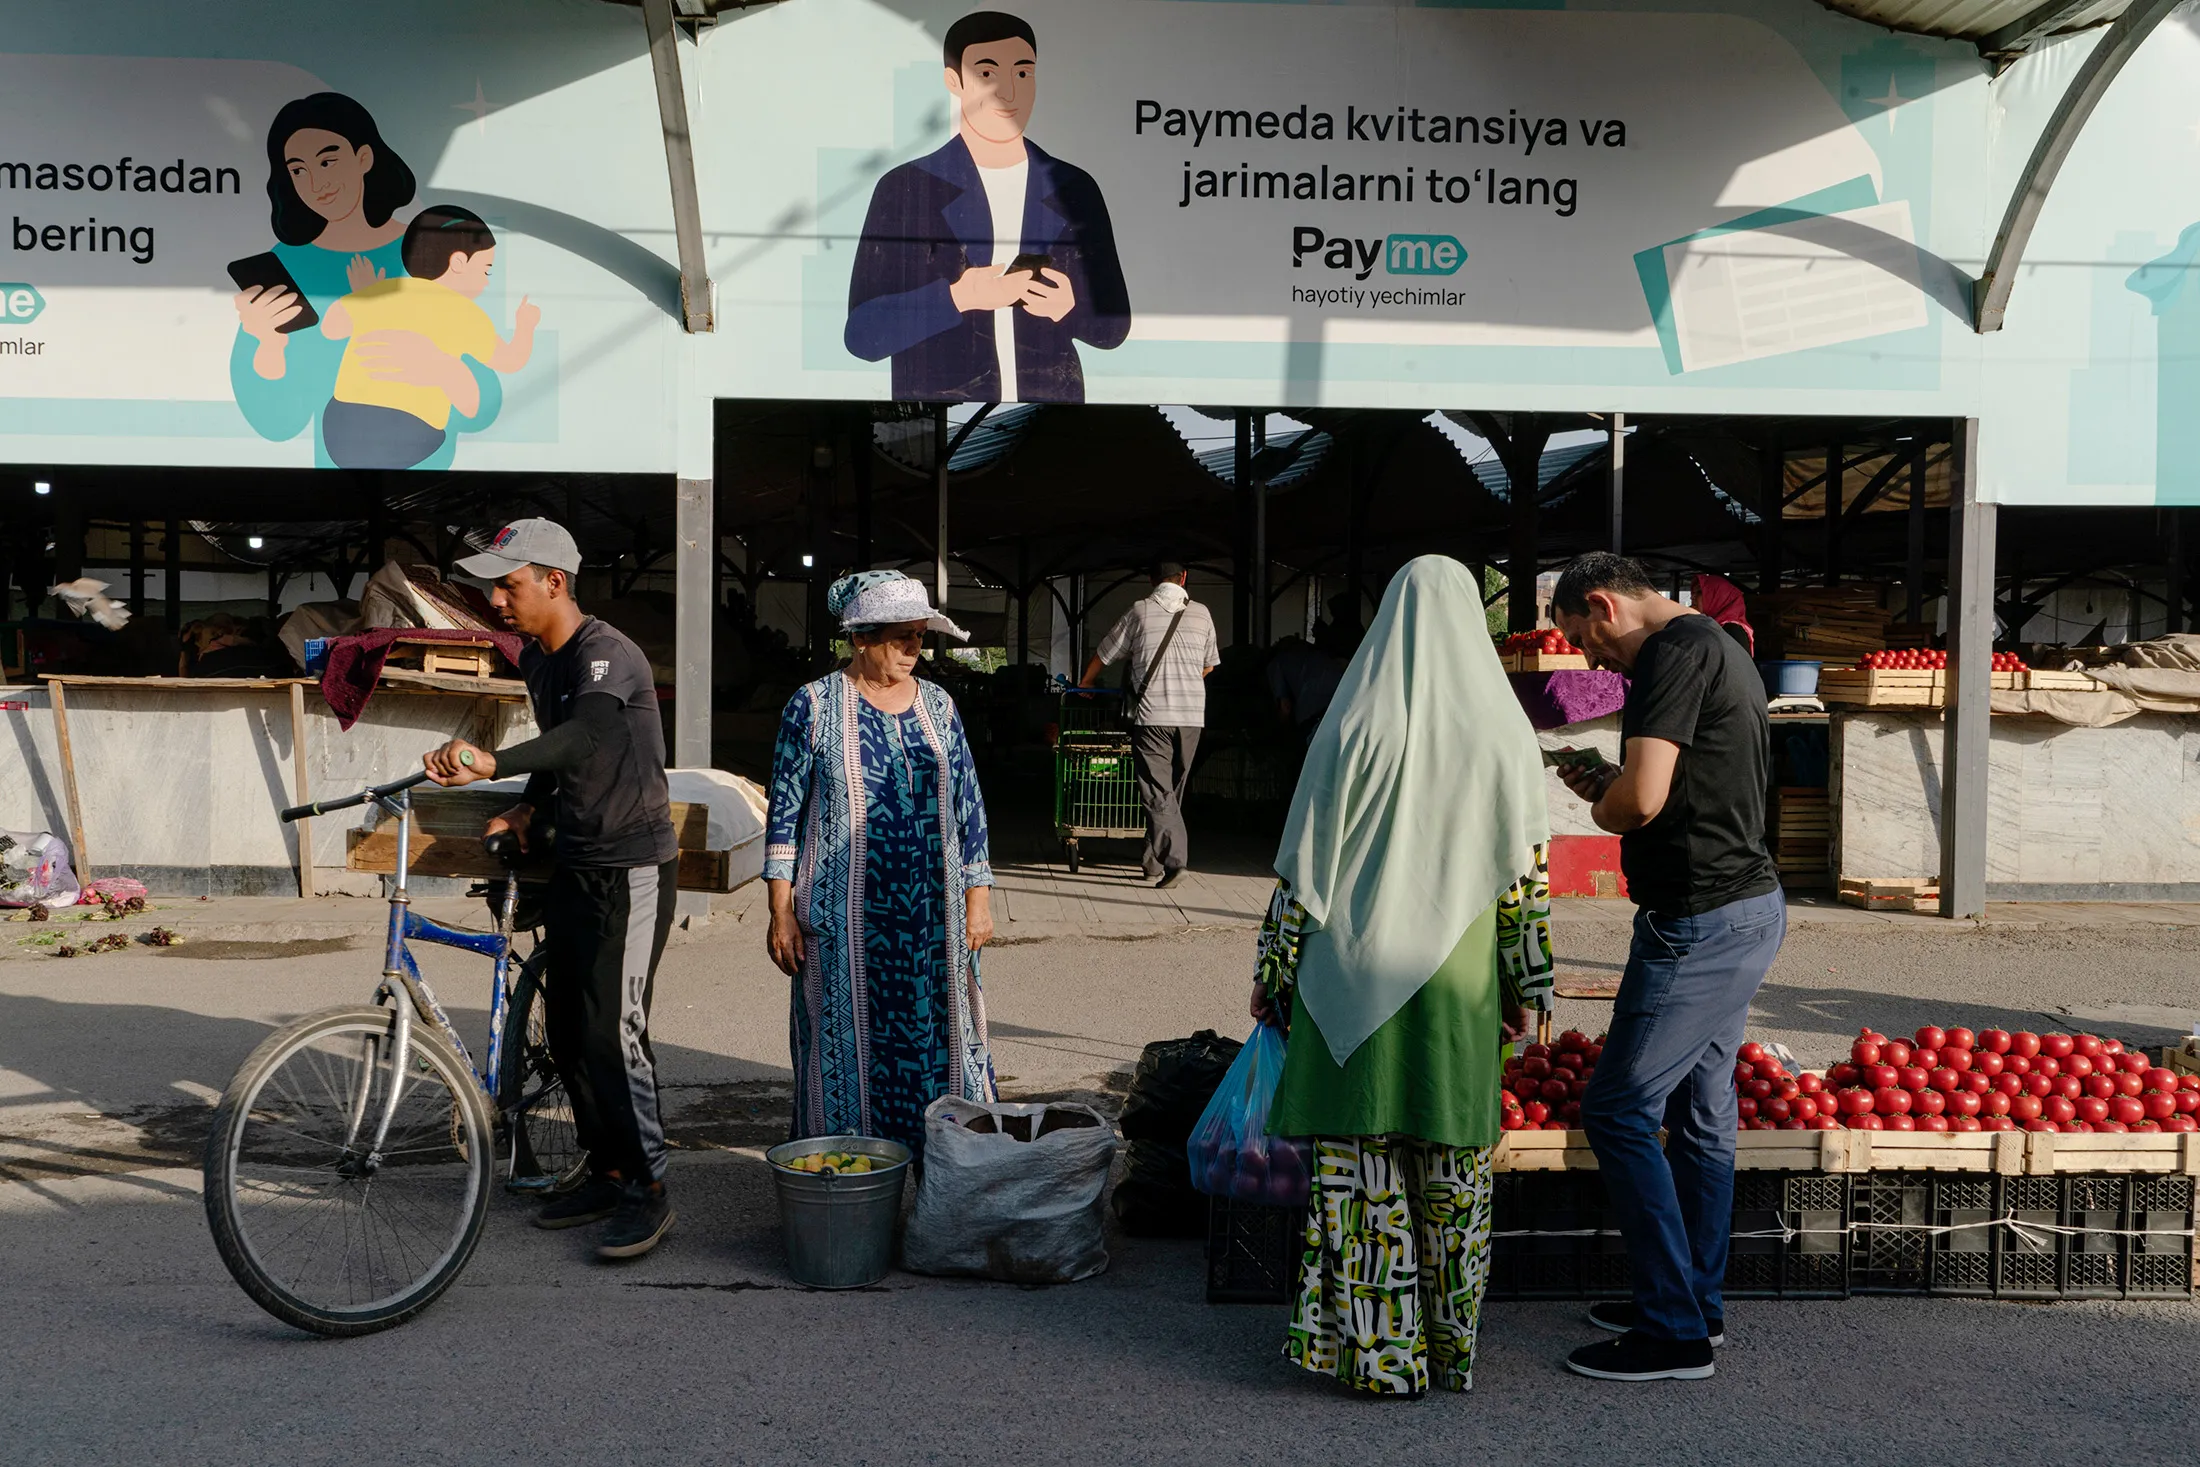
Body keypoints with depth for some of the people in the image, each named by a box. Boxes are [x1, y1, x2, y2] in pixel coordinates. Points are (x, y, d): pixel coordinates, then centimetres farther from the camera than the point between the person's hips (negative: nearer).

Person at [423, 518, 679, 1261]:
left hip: (632, 870, -9)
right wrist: (528, 810, 5)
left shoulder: (608, 654, -20)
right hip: (575, 864, 9)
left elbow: (580, 737, -40)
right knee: (567, 1031, 11)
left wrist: (490, 764, -54)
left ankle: (648, 1191, 1)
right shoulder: (536, 660, 8)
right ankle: (607, 1173, 24)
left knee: (612, 1032, -11)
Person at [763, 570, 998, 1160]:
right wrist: (782, 912, -6)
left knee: (937, 1042, 6)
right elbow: (784, 812, -2)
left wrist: (978, 898, 7)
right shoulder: (813, 707, -3)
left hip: (932, 917, 3)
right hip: (844, 919, -3)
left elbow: (969, 804, 11)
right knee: (848, 1045, 3)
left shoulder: (938, 705, 8)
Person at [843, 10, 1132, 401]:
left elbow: (1114, 324, 8)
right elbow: (864, 333, -8)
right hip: (937, 397, -2)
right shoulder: (904, 190, -2)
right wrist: (957, 298, -22)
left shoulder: (1074, 190, 6)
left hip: (1050, 421, 2)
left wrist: (1071, 305, -13)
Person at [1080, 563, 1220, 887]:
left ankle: (1173, 858, -18)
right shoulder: (1200, 613, 7)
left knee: (1157, 791, -4)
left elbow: (1103, 655, 10)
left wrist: (1085, 682, 29)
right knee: (1173, 790, 14)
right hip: (1192, 714, 3)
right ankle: (1155, 860, 22)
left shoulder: (1140, 611, 0)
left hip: (1152, 714, -3)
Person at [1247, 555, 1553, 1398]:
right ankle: (1451, 1345, 20)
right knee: (1453, 1161, 11)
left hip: (1357, 975, -2)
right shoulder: (1503, 728, -1)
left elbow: (1304, 862, -5)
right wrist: (1523, 984, 10)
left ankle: (1375, 1350, 10)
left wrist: (1274, 971, 4)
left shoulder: (1356, 726, -7)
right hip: (1459, 982, 2)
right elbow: (1526, 870, 1)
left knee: (1360, 1161, 5)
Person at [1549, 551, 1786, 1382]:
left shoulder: (1673, 654, -15)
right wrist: (1606, 784, 14)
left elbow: (1642, 799, -24)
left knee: (1619, 1109, -6)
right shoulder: (1719, 647, 17)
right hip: (1747, 906, 11)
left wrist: (1599, 806, -3)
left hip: (1700, 921, -11)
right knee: (1700, 1112, 16)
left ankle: (1674, 1333, -2)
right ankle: (1698, 1304, 27)